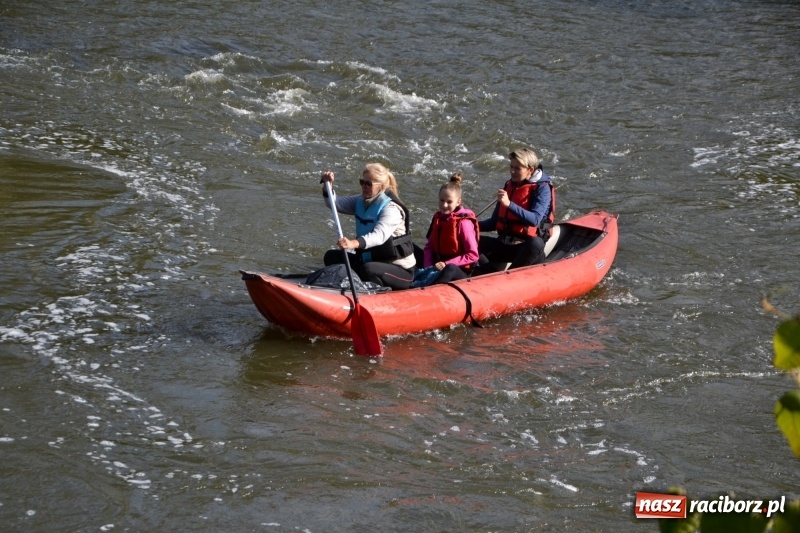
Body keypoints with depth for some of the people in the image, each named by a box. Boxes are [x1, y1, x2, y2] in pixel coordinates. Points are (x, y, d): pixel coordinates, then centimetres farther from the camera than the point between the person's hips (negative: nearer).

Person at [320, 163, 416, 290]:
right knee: (332, 257, -1)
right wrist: (328, 186, -20)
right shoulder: (360, 201, 5)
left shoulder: (391, 209, -21)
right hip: (370, 261, 8)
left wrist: (354, 243, -56)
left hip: (400, 270, -8)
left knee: (368, 269, -36)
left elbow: (380, 235, -39)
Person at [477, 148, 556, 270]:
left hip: (527, 247, -6)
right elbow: (494, 222, 18)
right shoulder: (509, 186, 14)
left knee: (535, 243, -40)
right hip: (504, 245, 6)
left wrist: (509, 204, -32)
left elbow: (535, 220, -22)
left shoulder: (542, 188, -5)